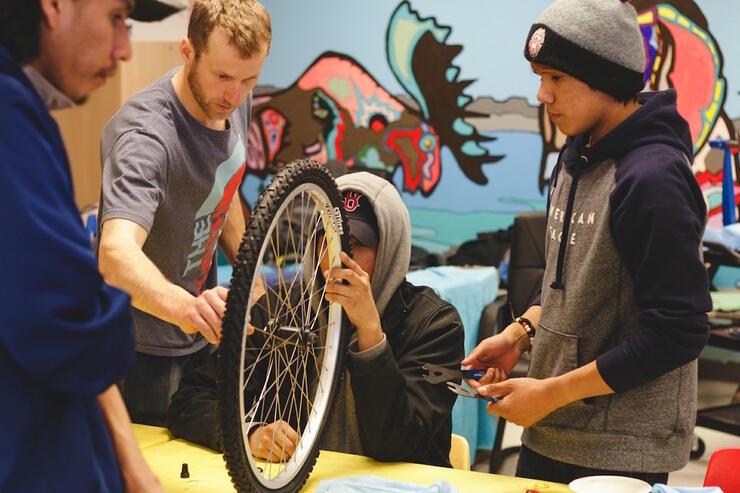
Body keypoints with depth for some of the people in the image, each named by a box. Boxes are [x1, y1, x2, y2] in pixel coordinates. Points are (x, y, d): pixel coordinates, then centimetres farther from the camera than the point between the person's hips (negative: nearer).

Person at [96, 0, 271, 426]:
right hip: (146, 348, -8)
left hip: (201, 335, 8)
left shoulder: (235, 102, -6)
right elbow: (116, 251, -49)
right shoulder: (146, 132, -33)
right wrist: (185, 306, -67)